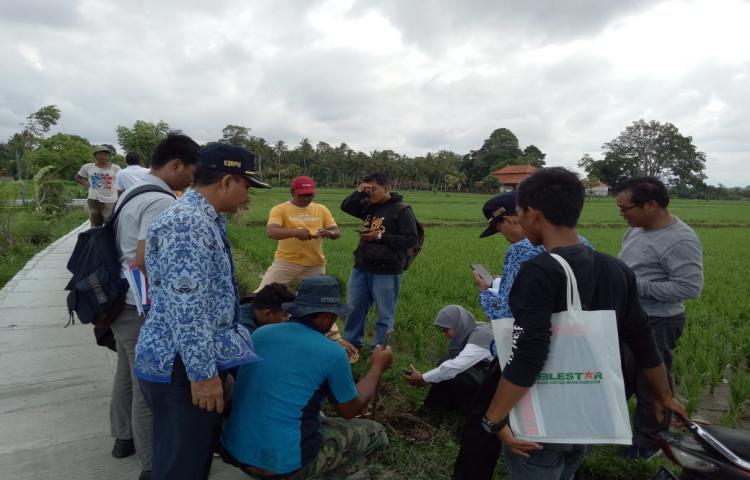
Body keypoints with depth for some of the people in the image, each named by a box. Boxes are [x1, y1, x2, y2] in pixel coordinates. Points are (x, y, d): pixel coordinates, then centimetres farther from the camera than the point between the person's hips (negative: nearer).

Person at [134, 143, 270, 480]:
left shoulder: (204, 218, 12)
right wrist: (203, 372, -24)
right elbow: (185, 307, -27)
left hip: (192, 359, 10)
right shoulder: (188, 223, -22)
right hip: (180, 365, -10)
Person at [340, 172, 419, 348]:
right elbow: (346, 207, 11)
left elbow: (411, 239, -15)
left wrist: (381, 236, -20)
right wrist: (358, 192, -6)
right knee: (354, 307, 16)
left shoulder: (401, 210, -11)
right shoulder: (368, 206, 6)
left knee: (385, 314, 5)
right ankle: (351, 343, 33)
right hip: (361, 268, 7)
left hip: (386, 272, -6)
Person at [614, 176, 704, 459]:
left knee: (650, 385, 9)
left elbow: (690, 287, -25)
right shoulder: (636, 230, 6)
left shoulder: (681, 241, -21)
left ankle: (648, 443, 28)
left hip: (655, 325, -8)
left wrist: (637, 286, -24)